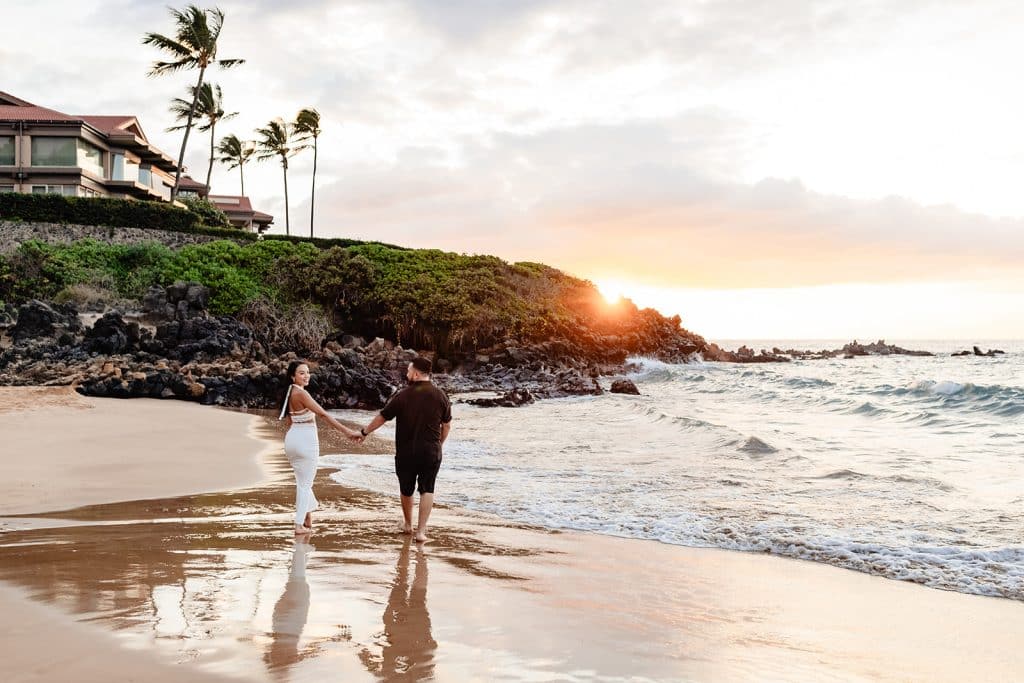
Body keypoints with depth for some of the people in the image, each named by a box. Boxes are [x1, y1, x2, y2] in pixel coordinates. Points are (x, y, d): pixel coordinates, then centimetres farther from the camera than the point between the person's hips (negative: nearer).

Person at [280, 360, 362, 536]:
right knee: (305, 483, 4)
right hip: (306, 440, -9)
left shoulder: (290, 392, 7)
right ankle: (299, 525, 7)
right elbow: (324, 414, -27)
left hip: (291, 438, 9)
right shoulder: (301, 393, -20)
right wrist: (347, 431, -29)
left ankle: (307, 517, 32)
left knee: (302, 481, 22)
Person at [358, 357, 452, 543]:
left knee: (406, 490, 17)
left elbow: (381, 417, -1)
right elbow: (446, 426, 4)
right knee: (427, 490, 6)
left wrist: (364, 432, 14)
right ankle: (421, 531, -4)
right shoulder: (441, 396, -3)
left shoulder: (403, 396, -9)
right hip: (431, 452, 0)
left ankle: (408, 525, 34)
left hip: (406, 452, 0)